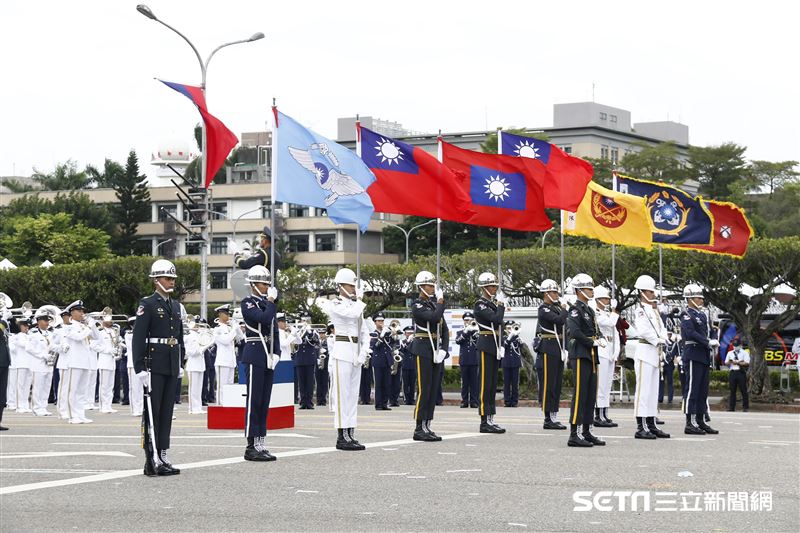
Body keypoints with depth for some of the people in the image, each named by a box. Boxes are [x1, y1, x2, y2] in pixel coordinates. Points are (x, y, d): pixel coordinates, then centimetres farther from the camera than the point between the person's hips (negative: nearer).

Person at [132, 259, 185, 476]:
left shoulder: (176, 306, 16)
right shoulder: (147, 304, -6)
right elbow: (138, 337, -11)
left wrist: (181, 362, 17)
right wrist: (139, 367, -17)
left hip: (172, 366, 7)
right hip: (154, 365, -7)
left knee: (167, 411, 9)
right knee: (152, 412, -6)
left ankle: (163, 456, 13)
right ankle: (152, 460, -7)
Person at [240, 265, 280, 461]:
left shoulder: (268, 304, 16)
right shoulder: (248, 303, -7)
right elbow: (264, 319, -23)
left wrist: (276, 353, 5)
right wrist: (271, 301, -9)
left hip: (269, 357, 8)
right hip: (255, 355, -8)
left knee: (264, 401, 8)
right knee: (254, 401, -7)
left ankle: (260, 443, 11)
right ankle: (251, 446, -5)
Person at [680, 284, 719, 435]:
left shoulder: (702, 315, 19)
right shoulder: (687, 316, -8)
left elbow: (708, 332, 22)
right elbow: (690, 333, -22)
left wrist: (714, 341, 4)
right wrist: (708, 342, -22)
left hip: (704, 357, 9)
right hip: (693, 357, -9)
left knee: (703, 390, 10)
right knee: (692, 390, -8)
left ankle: (701, 421, 15)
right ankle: (690, 424, -7)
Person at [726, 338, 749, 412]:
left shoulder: (745, 353, 6)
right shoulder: (730, 353, 19)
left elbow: (747, 363, -7)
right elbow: (726, 363, 14)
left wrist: (737, 362, -11)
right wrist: (730, 361, -8)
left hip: (741, 372, -4)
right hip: (732, 372, 4)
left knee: (743, 390, -4)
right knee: (732, 390, 3)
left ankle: (745, 407, -1)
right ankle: (731, 407, 5)